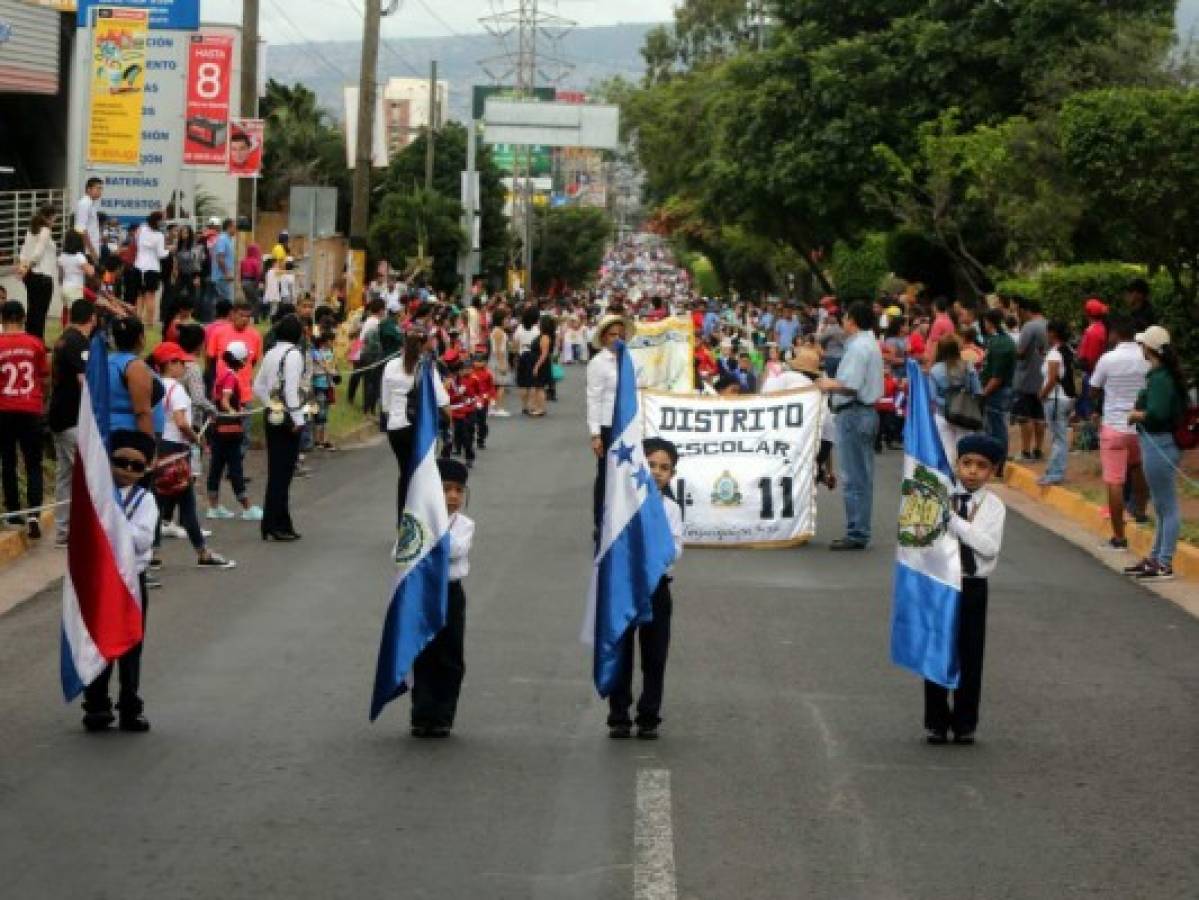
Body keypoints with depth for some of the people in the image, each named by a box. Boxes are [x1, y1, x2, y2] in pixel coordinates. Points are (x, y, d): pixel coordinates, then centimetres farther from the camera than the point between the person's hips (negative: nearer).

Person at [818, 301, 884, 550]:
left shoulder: (858, 347, -16)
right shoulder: (871, 344, 16)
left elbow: (850, 386, -21)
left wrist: (829, 385, -5)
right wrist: (834, 384, 13)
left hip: (853, 413, -10)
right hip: (868, 410, 10)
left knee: (854, 477, -7)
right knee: (863, 476, 12)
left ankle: (856, 534, -6)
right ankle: (860, 531, 17)